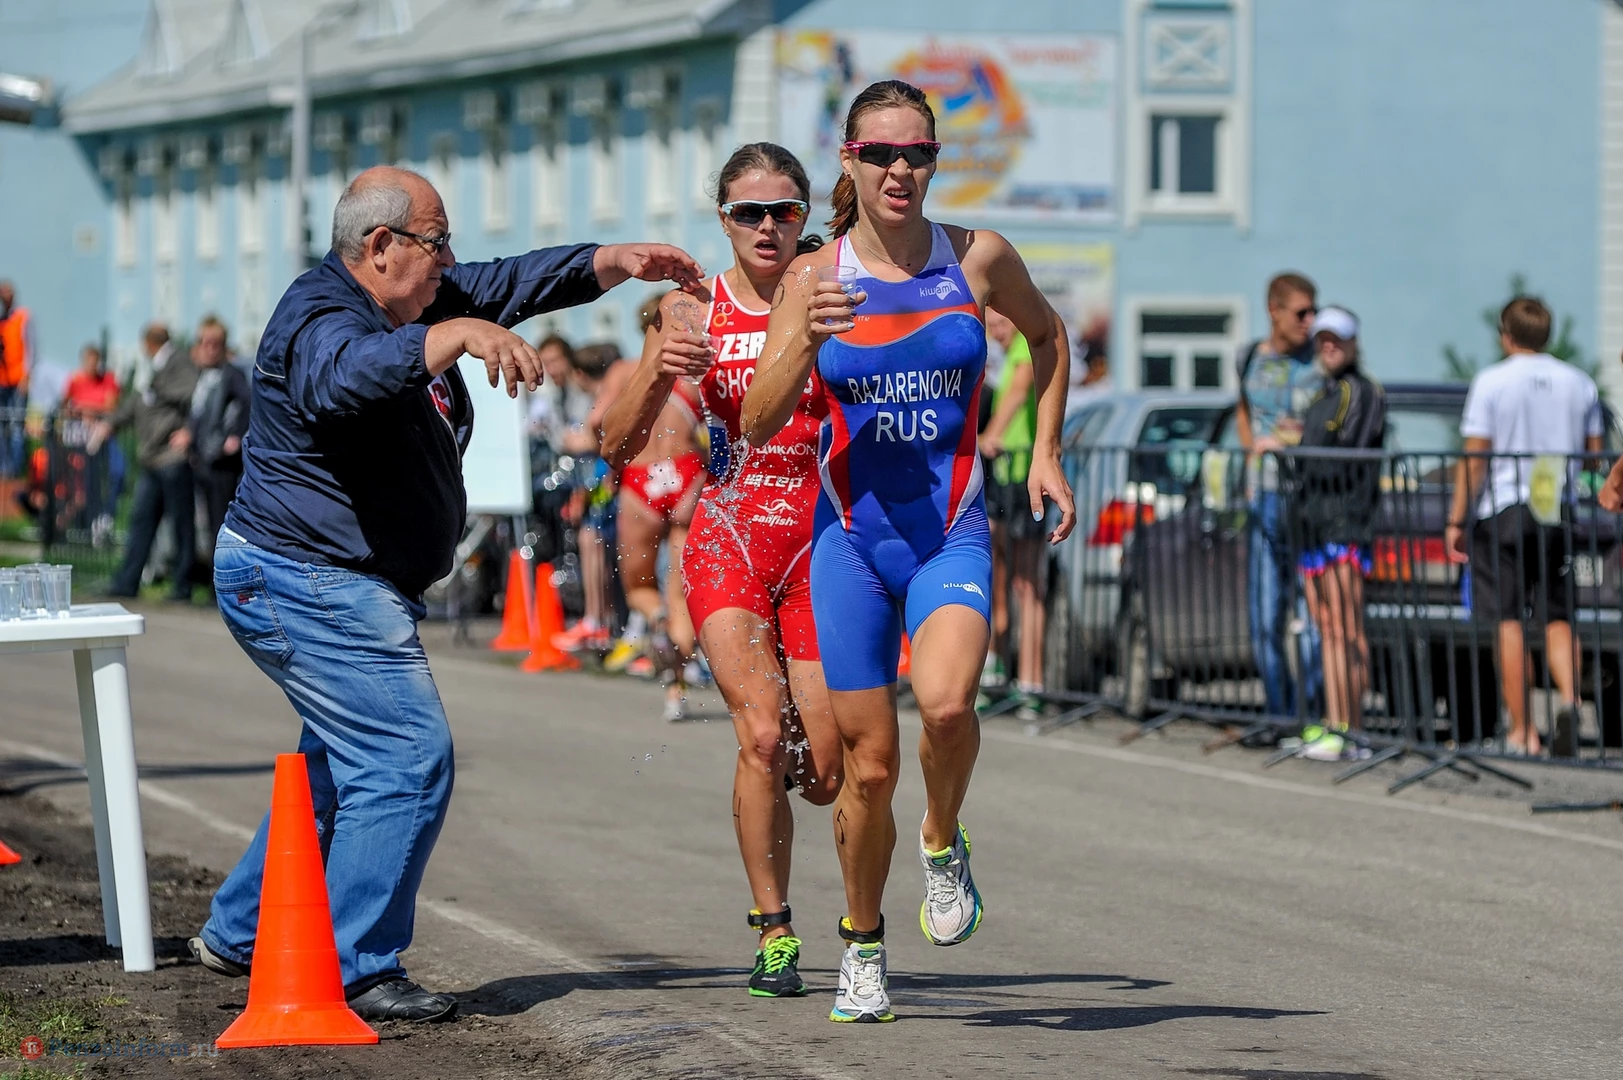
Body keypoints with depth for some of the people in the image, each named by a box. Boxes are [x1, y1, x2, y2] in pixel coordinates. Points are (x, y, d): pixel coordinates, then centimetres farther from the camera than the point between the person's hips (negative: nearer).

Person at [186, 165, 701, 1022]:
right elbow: (347, 375, -46)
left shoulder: (421, 301, 9)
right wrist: (456, 334, -59)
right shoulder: (320, 321, -23)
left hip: (315, 587, 11)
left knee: (344, 766, 22)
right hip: (311, 584, -11)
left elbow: (513, 283, 16)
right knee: (407, 759, -14)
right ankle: (355, 971, -11)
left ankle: (239, 933, 32)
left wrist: (615, 263, 5)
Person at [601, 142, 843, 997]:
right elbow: (619, 445, 1)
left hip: (821, 538, 0)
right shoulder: (693, 311, 3)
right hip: (726, 537, 0)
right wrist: (658, 369, -17)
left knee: (827, 776, -3)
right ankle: (774, 933, -6)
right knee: (761, 734, -20)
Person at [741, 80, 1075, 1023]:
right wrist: (807, 342, -24)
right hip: (851, 536, 1)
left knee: (946, 704, -28)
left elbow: (1047, 334, 20)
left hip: (952, 530, -1)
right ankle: (863, 944, 25)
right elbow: (758, 423, -8)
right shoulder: (814, 279, -2)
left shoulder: (978, 258, -1)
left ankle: (944, 846, 2)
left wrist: (1046, 454, 14)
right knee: (870, 763, 2)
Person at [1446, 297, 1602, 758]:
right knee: (1557, 617, 11)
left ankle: (1522, 732, 1)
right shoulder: (1578, 384, 6)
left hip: (1501, 511, -3)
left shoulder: (1491, 382, -5)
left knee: (1508, 621, 2)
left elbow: (1475, 457, -8)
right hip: (1559, 513, 3)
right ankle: (1569, 699, -14)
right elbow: (1597, 452, 10)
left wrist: (1456, 519, -4)